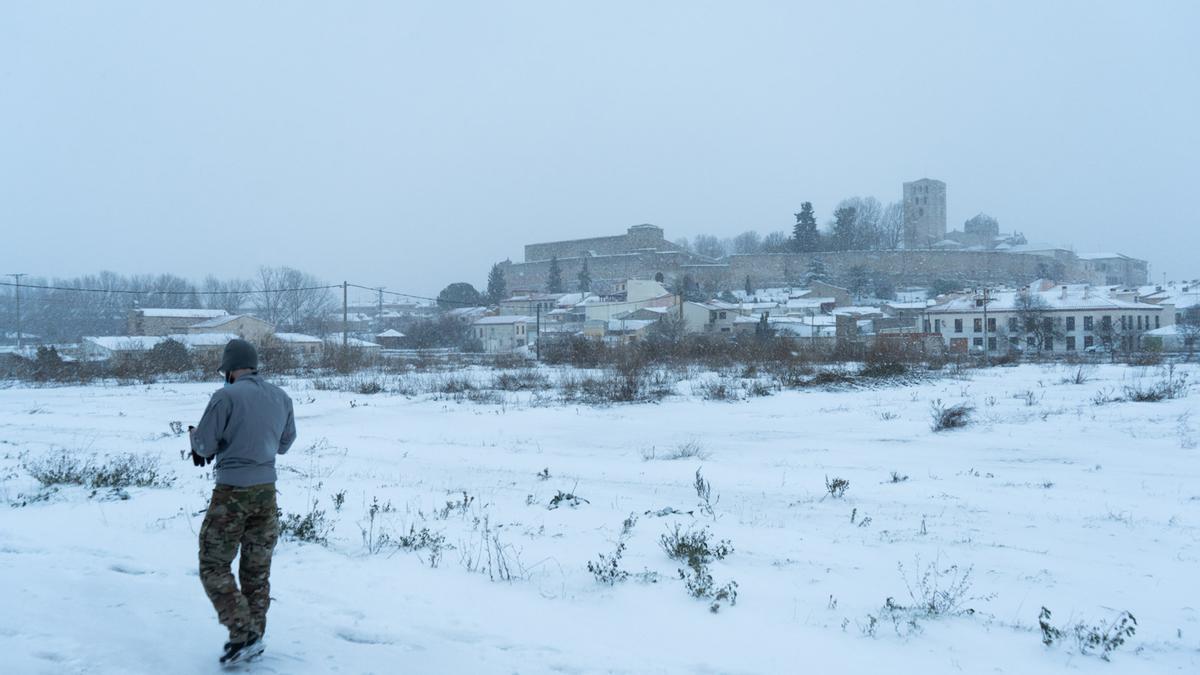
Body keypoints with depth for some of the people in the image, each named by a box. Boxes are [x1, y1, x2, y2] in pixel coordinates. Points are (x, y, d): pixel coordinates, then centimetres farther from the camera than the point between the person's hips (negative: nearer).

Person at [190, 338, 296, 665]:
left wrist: (196, 434, 12)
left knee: (213, 567, 6)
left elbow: (204, 446, -9)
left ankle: (243, 635, -4)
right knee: (257, 569, 15)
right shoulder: (281, 397, 6)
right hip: (267, 491, 6)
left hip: (232, 492, -6)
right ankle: (255, 635, 21)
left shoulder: (226, 396, -13)